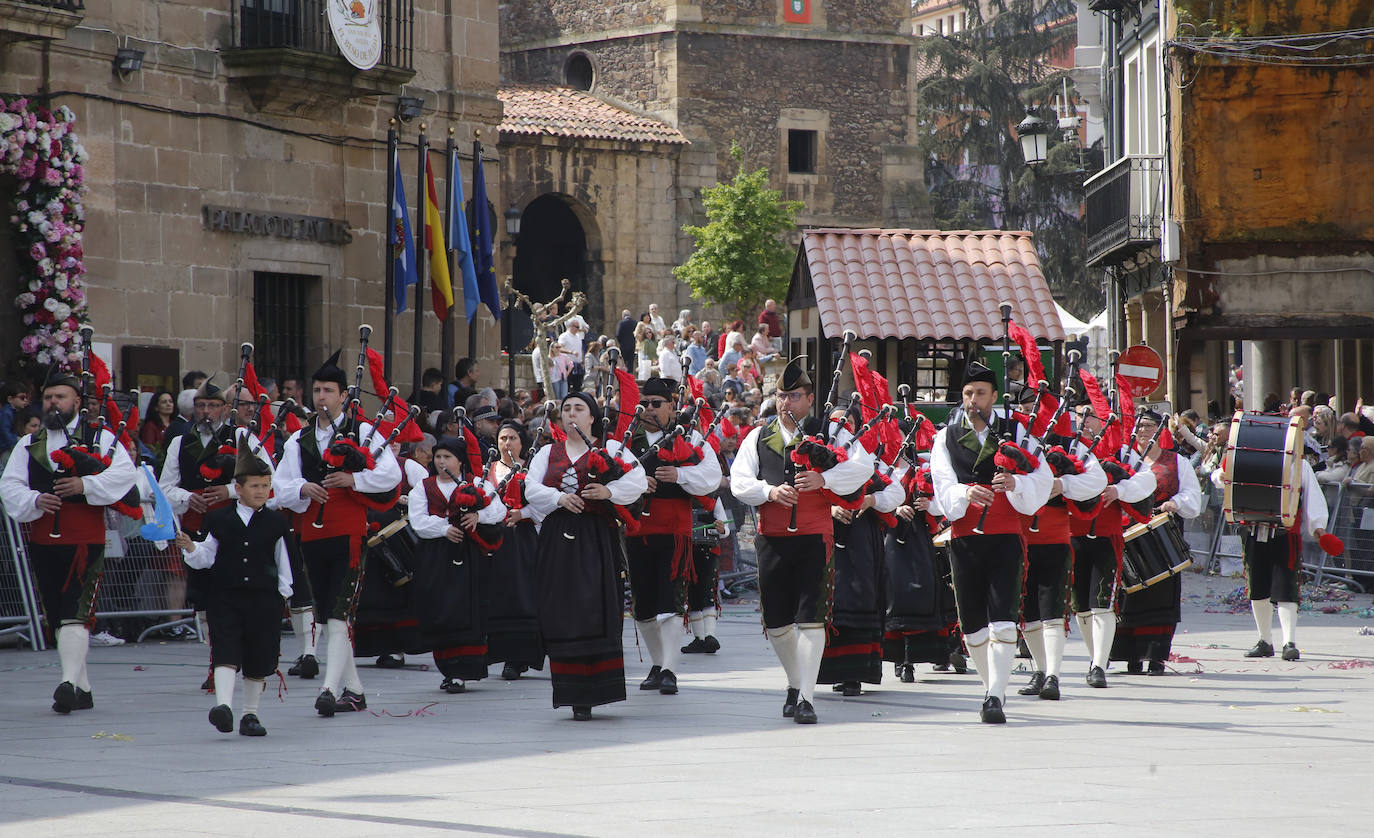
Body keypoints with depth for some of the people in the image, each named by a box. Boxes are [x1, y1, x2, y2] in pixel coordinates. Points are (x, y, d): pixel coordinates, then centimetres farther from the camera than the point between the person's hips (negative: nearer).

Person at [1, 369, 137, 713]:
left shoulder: (100, 438, 6)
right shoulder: (28, 444, 15)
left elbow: (125, 473, -8)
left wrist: (86, 484, -19)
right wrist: (34, 501, -15)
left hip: (86, 542, -5)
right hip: (43, 543, 5)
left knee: (76, 614, -16)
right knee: (56, 619, 8)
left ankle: (70, 683, -24)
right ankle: (82, 690, 16)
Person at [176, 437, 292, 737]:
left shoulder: (275, 522, 6)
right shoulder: (221, 520, 6)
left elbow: (283, 561, 11)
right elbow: (207, 557, 7)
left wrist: (283, 592, 7)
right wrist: (191, 548, -12)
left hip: (264, 598, 1)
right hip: (225, 596, -1)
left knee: (258, 660, 4)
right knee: (226, 652, -15)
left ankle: (250, 714, 15)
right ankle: (223, 705, -25)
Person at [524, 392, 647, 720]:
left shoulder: (611, 449, 9)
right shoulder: (548, 453, 17)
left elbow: (638, 481, -2)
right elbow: (532, 488, 4)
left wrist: (609, 491, -18)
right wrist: (559, 498, -14)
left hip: (598, 539, -3)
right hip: (558, 541, 3)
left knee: (595, 613, -10)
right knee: (562, 615, -3)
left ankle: (593, 691, -7)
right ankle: (572, 694, 1)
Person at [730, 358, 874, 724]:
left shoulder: (830, 433, 6)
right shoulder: (758, 437, 13)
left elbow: (862, 467, -6)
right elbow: (739, 481, 5)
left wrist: (823, 479, -19)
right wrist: (770, 491, -14)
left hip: (814, 538, -3)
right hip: (772, 539, 3)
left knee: (810, 617, -10)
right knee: (776, 620, 8)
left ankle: (806, 698, -10)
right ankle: (795, 684, 29)